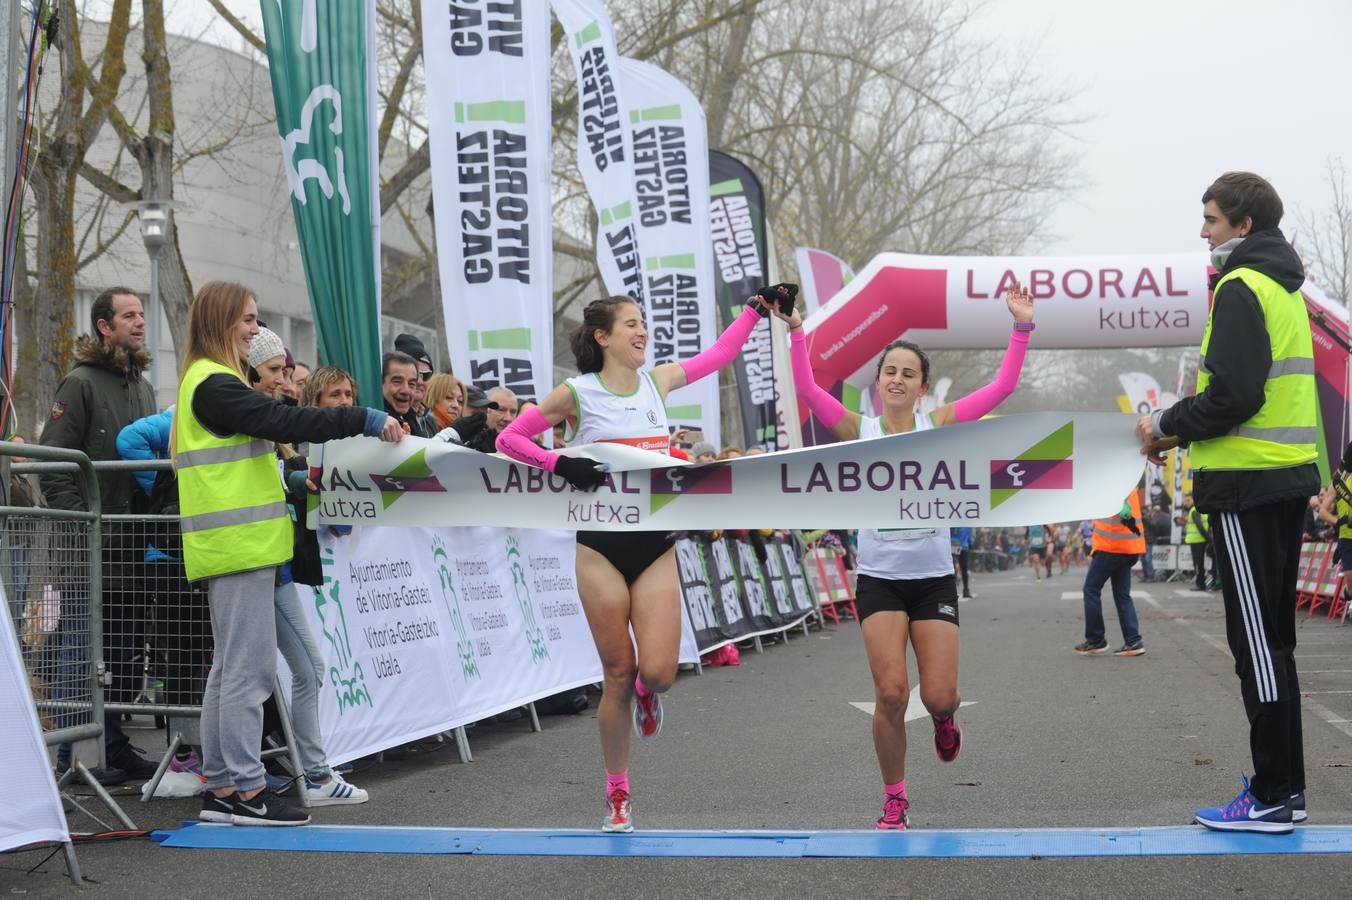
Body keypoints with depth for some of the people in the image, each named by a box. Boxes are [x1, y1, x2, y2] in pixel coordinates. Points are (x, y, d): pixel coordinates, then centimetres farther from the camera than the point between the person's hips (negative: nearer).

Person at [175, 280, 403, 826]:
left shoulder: (206, 382, 20)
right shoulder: (214, 385, -12)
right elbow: (283, 421, -21)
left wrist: (289, 478, 21)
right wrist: (364, 420, -20)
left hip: (233, 548, 11)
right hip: (239, 545, -11)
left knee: (231, 668, 13)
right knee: (250, 669, -8)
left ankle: (219, 789, 17)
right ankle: (246, 790, -4)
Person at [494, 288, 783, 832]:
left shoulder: (657, 380, 9)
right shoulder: (576, 393, -3)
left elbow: (720, 352, 21)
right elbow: (508, 439, 1)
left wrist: (758, 307, 22)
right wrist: (559, 463, -13)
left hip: (657, 547, 3)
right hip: (602, 547, -3)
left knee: (658, 673, -12)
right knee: (618, 675, 1)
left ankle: (646, 694, 29)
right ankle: (617, 796, 18)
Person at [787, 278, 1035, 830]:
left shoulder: (940, 425, 1)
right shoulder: (859, 431, 0)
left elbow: (1002, 387, -6)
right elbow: (807, 389, -11)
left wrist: (1022, 327, -12)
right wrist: (795, 330, -19)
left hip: (934, 577, 1)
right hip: (879, 579, 0)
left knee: (938, 696, -4)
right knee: (890, 694, -11)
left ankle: (944, 720, 36)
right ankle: (894, 801, 9)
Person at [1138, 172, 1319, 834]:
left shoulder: (1240, 287, -12)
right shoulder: (1286, 287, 19)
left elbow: (1233, 396, -21)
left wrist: (1166, 425, -6)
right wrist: (1181, 431, 15)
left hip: (1248, 487, -10)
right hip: (1289, 480, 10)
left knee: (1256, 641, -6)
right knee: (1273, 638, 14)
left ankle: (1273, 798, -2)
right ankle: (1283, 786, 19)